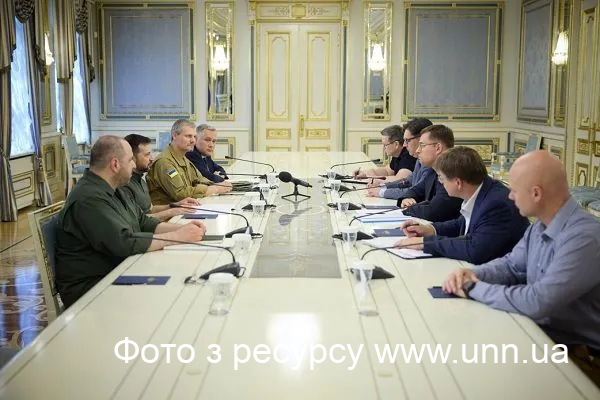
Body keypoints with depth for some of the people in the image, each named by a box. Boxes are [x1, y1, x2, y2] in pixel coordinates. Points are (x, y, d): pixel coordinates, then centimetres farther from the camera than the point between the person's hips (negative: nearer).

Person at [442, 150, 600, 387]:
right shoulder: (541, 226, 2)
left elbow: (537, 302, -32)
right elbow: (511, 265, 14)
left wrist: (474, 288, -20)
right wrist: (474, 274, -7)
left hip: (578, 355, -8)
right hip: (540, 332, 8)